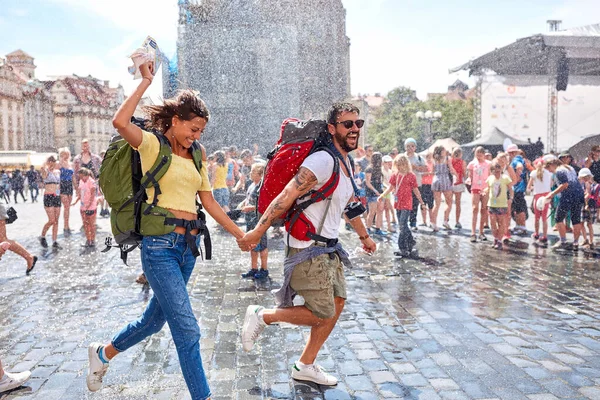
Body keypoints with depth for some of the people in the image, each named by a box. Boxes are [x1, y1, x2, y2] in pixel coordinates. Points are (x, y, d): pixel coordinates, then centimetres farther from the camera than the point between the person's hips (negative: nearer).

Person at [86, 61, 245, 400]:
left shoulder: (197, 157, 15)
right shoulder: (153, 145, -5)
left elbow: (209, 202, 15)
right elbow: (120, 122, -25)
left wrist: (241, 235, 11)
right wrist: (146, 81, -15)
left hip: (189, 244, 8)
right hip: (161, 244, -7)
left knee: (156, 318, 21)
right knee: (187, 330, -9)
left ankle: (104, 353, 46)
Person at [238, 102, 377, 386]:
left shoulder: (345, 164, 11)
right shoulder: (323, 161, -20)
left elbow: (350, 204, 26)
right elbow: (286, 197, -23)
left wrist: (364, 236, 34)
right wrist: (257, 232, -23)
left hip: (329, 248, 9)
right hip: (308, 249, -9)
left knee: (337, 303, 11)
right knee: (322, 314, -5)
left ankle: (306, 366, 24)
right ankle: (261, 316, 12)